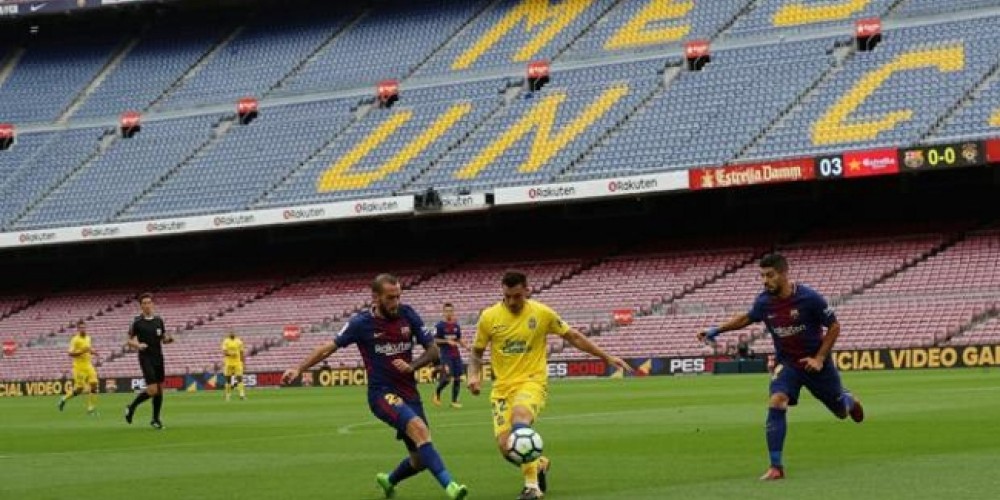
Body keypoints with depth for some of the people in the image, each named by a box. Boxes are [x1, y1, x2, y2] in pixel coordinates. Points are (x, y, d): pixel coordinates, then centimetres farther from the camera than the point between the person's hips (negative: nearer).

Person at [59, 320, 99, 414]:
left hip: (88, 365, 6)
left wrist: (92, 352, 9)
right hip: (79, 366, -6)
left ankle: (91, 408, -4)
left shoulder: (88, 338, 13)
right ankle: (64, 399, 19)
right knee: (79, 389, -7)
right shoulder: (75, 340, -10)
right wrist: (82, 351, -25)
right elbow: (70, 353, -17)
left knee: (94, 384, -9)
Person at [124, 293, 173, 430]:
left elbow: (164, 339, 15)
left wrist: (168, 339, -8)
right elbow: (130, 341, 1)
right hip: (146, 358, -5)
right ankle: (131, 407, 7)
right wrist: (138, 345, -19)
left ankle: (156, 419, 16)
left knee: (160, 389, 5)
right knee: (152, 390, -15)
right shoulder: (137, 322, -4)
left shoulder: (159, 320, 8)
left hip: (158, 357, 5)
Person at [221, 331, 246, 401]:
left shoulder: (239, 341, 7)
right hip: (228, 363, -1)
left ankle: (242, 394, -17)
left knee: (239, 378, -11)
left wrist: (242, 363, 9)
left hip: (237, 363, 1)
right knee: (228, 379, 5)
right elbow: (224, 352, -8)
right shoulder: (226, 341, 1)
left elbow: (241, 353, 11)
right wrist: (230, 354, -27)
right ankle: (228, 395, 15)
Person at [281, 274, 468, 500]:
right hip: (382, 393, -5)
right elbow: (330, 347, 4)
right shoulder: (362, 323, -7)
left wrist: (412, 366, -12)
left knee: (420, 460, 7)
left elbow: (433, 350, 5)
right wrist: (299, 369, -1)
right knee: (419, 428, -32)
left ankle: (389, 480, 40)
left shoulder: (407, 315, 0)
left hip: (409, 393, 5)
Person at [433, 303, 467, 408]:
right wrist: (447, 341, -17)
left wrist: (466, 347, 4)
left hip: (456, 355, 6)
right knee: (447, 377, -15)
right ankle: (437, 393, 12)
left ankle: (454, 401, 11)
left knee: (457, 378, 2)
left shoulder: (456, 325, 11)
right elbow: (434, 340, -6)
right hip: (446, 355, -6)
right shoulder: (440, 325, -5)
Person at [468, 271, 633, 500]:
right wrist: (474, 375, -7)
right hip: (502, 387, 3)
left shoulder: (542, 313, -3)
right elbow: (477, 353, 13)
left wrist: (606, 357, 10)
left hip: (532, 381, -3)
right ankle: (539, 464, 28)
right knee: (505, 446, -8)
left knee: (519, 417, -36)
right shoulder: (489, 317, -1)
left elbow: (573, 336, 9)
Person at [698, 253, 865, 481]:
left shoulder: (809, 298, -23)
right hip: (786, 363, 2)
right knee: (776, 404, -24)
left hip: (813, 362, -2)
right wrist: (717, 330, 3)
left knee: (841, 411, 14)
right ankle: (776, 467, -19)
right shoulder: (764, 301, -11)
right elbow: (747, 318, 12)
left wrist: (819, 358, -17)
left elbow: (834, 327, -11)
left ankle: (849, 400, 56)